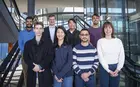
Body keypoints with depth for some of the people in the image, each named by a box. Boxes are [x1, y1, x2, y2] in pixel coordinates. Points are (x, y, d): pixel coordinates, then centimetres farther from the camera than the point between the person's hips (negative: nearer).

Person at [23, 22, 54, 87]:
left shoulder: (48, 42, 7)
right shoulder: (28, 43, 13)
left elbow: (50, 56, -4)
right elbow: (25, 57, 4)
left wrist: (40, 66, -13)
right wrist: (33, 66, -11)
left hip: (45, 72, -1)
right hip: (32, 71, 2)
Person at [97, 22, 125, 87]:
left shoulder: (118, 41, 5)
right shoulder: (100, 41, -3)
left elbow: (122, 56, 2)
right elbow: (100, 57, -8)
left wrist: (118, 69, -8)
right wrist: (109, 70, -11)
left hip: (116, 67, 2)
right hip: (104, 67, -2)